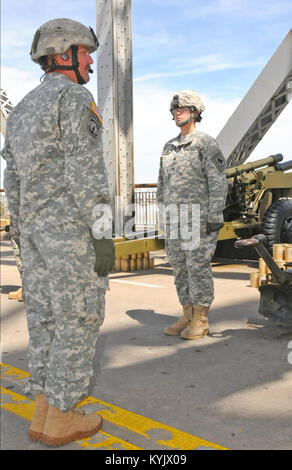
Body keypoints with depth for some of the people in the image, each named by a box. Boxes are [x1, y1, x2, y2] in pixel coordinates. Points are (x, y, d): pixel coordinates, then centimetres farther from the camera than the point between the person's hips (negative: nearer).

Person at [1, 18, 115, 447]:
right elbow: (86, 174, -17)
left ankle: (44, 414, 15)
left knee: (46, 319, 10)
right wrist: (103, 236, -17)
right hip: (72, 229, -8)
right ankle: (62, 420, 5)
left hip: (37, 229, 8)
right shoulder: (75, 99, -8)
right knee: (78, 320, -1)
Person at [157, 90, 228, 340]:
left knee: (198, 266, -5)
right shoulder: (170, 147, 16)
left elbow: (218, 181, -11)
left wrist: (215, 216, -18)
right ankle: (188, 316, 17)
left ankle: (201, 320, 4)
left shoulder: (206, 143, -5)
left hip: (198, 214, -7)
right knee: (180, 267, 8)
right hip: (175, 215, 7)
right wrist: (164, 216, 14)